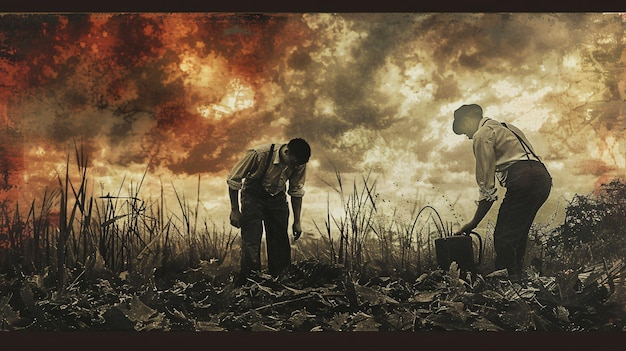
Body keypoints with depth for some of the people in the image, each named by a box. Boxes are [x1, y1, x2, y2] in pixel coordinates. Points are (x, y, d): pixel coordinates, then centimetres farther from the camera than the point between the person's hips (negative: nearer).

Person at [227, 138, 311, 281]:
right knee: (251, 243, -13)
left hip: (277, 198, 4)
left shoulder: (299, 163, -17)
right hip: (253, 196, -4)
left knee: (280, 242, 3)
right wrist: (235, 210, -12)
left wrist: (297, 221, 3)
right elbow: (233, 180, -18)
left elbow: (296, 190, 0)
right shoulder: (259, 154, -31)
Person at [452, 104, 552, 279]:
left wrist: (474, 223, 3)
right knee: (518, 234, 13)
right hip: (543, 177, 9)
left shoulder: (482, 135, 4)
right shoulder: (506, 128, 31)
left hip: (523, 179, -9)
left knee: (504, 237, -9)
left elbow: (487, 183, -2)